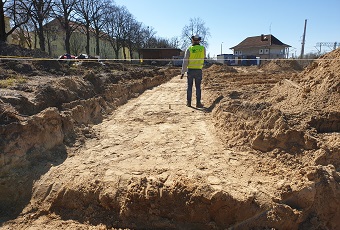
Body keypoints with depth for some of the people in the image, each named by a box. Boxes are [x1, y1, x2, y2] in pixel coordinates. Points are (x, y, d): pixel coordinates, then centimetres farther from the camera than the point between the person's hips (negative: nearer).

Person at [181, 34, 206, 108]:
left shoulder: (189, 49, -8)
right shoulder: (203, 48, -1)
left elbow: (185, 62, -10)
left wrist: (182, 72, -6)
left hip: (190, 70, -1)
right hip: (199, 70, 1)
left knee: (189, 87, 7)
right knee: (198, 87, 6)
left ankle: (188, 102, 9)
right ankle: (198, 103, 5)